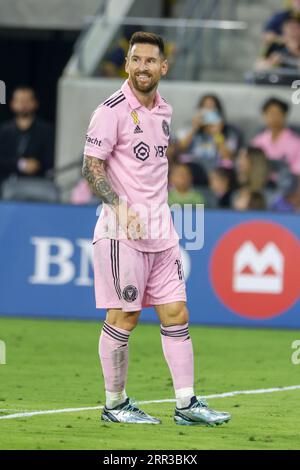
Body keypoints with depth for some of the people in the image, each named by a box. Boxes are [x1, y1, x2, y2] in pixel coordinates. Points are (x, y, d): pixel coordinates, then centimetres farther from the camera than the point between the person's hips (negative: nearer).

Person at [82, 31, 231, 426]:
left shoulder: (163, 110, 13)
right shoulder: (112, 110, -10)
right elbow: (91, 168, -12)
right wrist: (121, 207, -23)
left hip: (161, 231, 7)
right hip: (122, 231, -7)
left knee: (176, 314, 4)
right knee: (123, 318, -3)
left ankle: (186, 403, 7)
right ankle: (115, 404, 8)